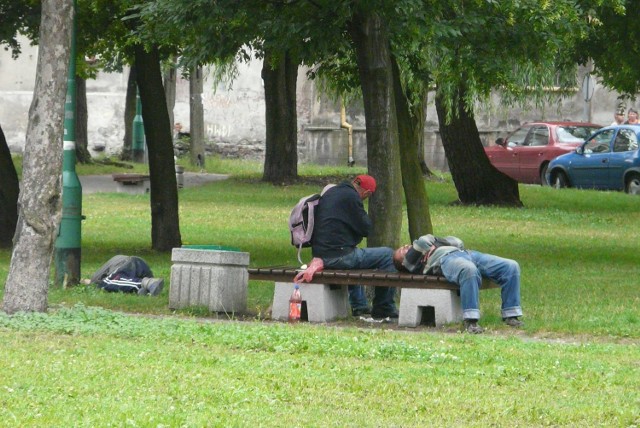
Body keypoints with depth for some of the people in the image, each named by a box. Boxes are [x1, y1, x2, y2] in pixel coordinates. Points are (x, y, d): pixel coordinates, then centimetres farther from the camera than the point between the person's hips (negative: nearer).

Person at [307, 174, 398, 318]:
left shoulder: (329, 193, 19)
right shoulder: (350, 196, -10)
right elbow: (365, 228, -9)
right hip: (338, 256, -9)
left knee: (356, 255, 39)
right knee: (387, 255, -2)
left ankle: (359, 305, 40)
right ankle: (384, 307, 3)